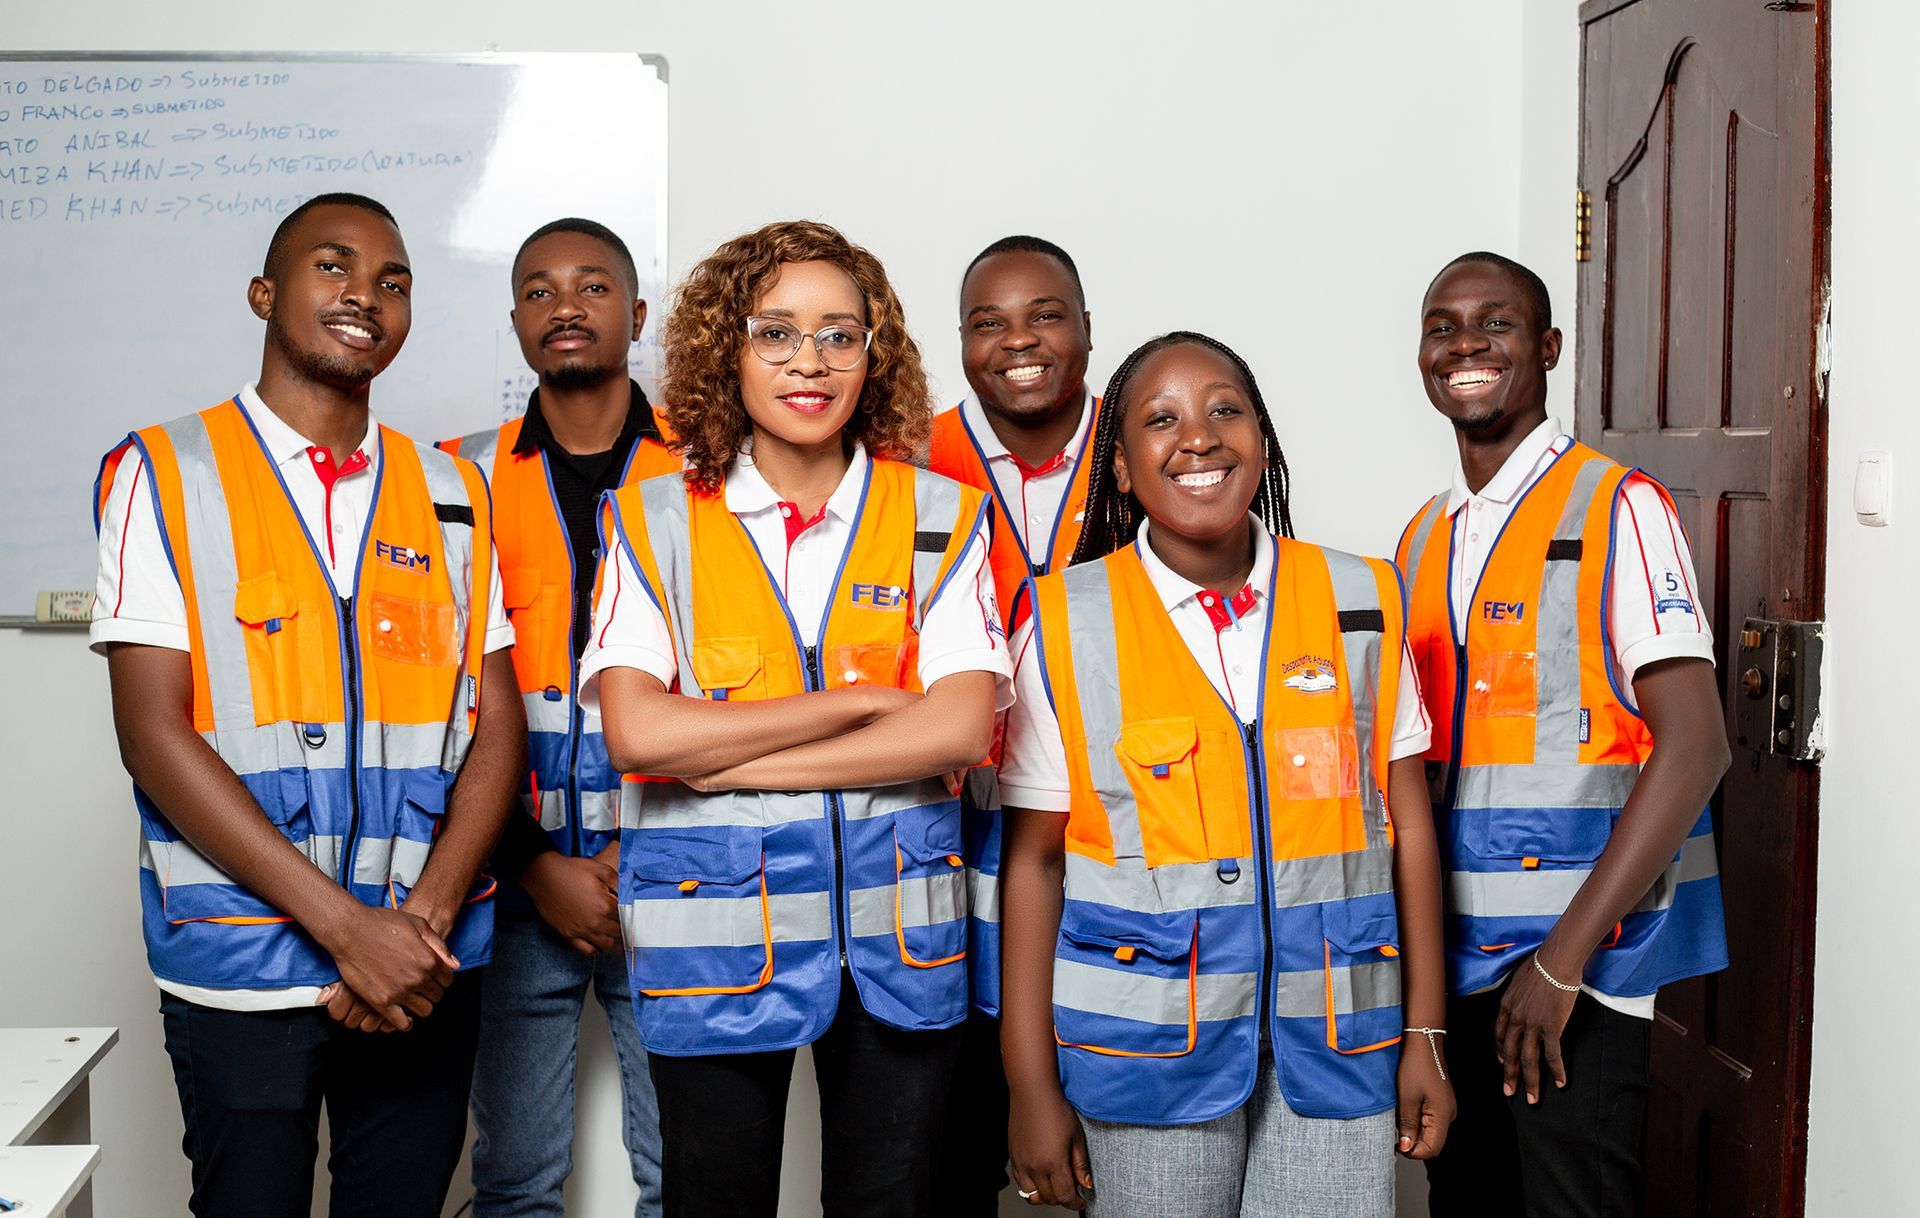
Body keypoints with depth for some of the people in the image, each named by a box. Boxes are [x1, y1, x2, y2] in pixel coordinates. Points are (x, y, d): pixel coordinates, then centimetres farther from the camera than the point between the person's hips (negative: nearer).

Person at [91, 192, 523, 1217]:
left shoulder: (449, 491, 9)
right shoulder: (161, 474, 0)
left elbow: (498, 724, 5)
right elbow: (154, 731, -9)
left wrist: (428, 916, -11)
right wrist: (346, 925, -15)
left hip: (427, 970, 3)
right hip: (240, 971, -3)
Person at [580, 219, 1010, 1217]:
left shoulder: (940, 518, 2)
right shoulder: (653, 521, 0)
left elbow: (959, 729, -10)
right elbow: (635, 732, -13)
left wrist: (727, 760, -13)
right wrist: (865, 699, -13)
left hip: (898, 935, 1)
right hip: (712, 930, -1)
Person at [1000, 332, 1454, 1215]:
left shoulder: (1362, 603, 4)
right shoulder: (1065, 623, -2)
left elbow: (1407, 826, 6)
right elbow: (1032, 857, -2)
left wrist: (1425, 1035, 5)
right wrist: (1032, 1085, -3)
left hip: (1333, 1041, 2)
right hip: (1146, 1053, -1)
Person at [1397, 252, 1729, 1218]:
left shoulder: (1613, 508, -8)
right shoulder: (1422, 539, 12)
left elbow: (1694, 746, -16)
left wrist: (1563, 957, -19)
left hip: (1575, 963, -6)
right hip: (1451, 957, 6)